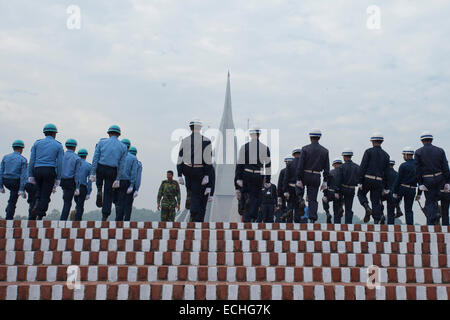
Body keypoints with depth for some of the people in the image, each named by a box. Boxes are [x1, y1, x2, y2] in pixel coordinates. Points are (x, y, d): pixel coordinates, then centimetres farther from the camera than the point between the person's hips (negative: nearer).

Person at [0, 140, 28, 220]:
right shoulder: (23, 159, -8)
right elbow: (23, 175, -14)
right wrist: (22, 190, -15)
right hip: (16, 182, -4)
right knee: (13, 201, 3)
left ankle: (9, 209, 25)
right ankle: (9, 218, 1)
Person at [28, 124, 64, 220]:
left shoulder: (37, 143, 13)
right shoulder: (58, 145, 8)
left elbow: (32, 160, 7)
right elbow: (59, 163, 2)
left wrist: (30, 176, 8)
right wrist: (58, 178, 4)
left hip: (37, 170, 3)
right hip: (50, 171, -2)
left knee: (40, 192, 19)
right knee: (45, 196, -1)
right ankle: (39, 217, -7)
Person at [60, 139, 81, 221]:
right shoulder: (77, 158, -4)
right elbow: (77, 174, -7)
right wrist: (77, 188, -5)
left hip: (61, 180, 3)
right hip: (71, 182, -3)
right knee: (68, 202, 1)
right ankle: (63, 220, -3)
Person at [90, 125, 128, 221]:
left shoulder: (101, 142, 2)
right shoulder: (123, 147, 5)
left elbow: (95, 158, -4)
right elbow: (121, 165, 2)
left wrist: (92, 173, -3)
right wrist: (117, 179, 3)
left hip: (100, 168, 0)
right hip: (112, 171, 0)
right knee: (108, 194, 8)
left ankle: (99, 190, 9)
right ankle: (104, 217, 5)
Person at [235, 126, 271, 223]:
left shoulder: (244, 147, -1)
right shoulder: (265, 148, 2)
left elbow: (239, 164, -2)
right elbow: (268, 165, 3)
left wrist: (238, 178, 2)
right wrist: (268, 180, 8)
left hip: (247, 175, 0)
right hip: (259, 176, 0)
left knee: (246, 197, 10)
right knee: (256, 197, 7)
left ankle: (246, 219, 7)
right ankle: (253, 219, 4)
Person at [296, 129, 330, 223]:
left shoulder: (305, 149, -6)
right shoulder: (325, 151, 3)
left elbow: (300, 166, -10)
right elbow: (326, 168, 3)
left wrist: (299, 180, -9)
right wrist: (325, 182, 8)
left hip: (305, 176, -2)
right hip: (316, 178, 2)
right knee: (313, 199, 6)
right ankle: (312, 219, -1)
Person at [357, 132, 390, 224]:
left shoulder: (369, 151, -2)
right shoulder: (385, 155, 10)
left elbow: (362, 167, -9)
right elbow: (386, 173, 12)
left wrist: (360, 182, -8)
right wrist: (386, 187, 16)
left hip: (367, 179, -3)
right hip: (379, 181, 3)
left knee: (361, 194, 18)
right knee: (376, 202, 7)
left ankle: (367, 208, -7)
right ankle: (376, 221, 1)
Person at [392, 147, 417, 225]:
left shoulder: (403, 165, -9)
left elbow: (398, 179, -10)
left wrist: (395, 192, -7)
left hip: (402, 188, -5)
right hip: (412, 190, 5)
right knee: (409, 209, 8)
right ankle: (410, 225, 3)